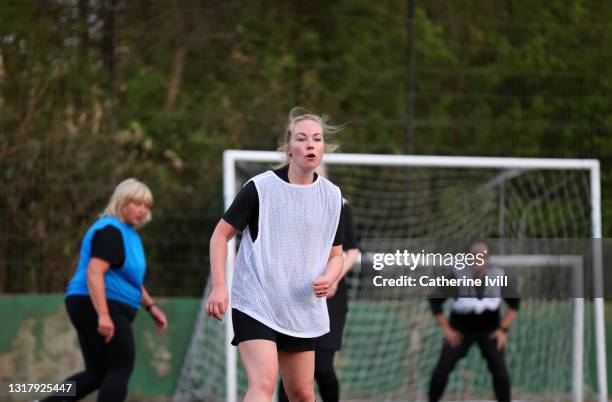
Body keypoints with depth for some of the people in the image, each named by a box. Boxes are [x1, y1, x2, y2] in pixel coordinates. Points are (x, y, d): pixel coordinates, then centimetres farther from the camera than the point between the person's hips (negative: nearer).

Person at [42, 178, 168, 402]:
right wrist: (103, 315, -32)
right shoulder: (111, 231, -13)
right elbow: (94, 273, -25)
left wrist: (150, 307, 24)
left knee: (96, 374, 10)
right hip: (100, 308, -10)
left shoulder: (127, 232, 20)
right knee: (121, 371, -8)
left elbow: (129, 278, 31)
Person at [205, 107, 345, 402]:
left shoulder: (332, 196, 6)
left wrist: (328, 279, -8)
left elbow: (336, 255, 15)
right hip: (255, 304, -5)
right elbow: (221, 235, -1)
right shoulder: (260, 188, -8)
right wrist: (218, 286, -11)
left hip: (303, 310, 5)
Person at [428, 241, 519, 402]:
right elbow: (435, 300, -9)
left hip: (490, 330, 1)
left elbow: (514, 302, -1)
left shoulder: (499, 276, -16)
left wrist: (503, 329, -7)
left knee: (500, 370, -13)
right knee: (442, 368, -11)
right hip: (460, 330, -1)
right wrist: (446, 328, -12)